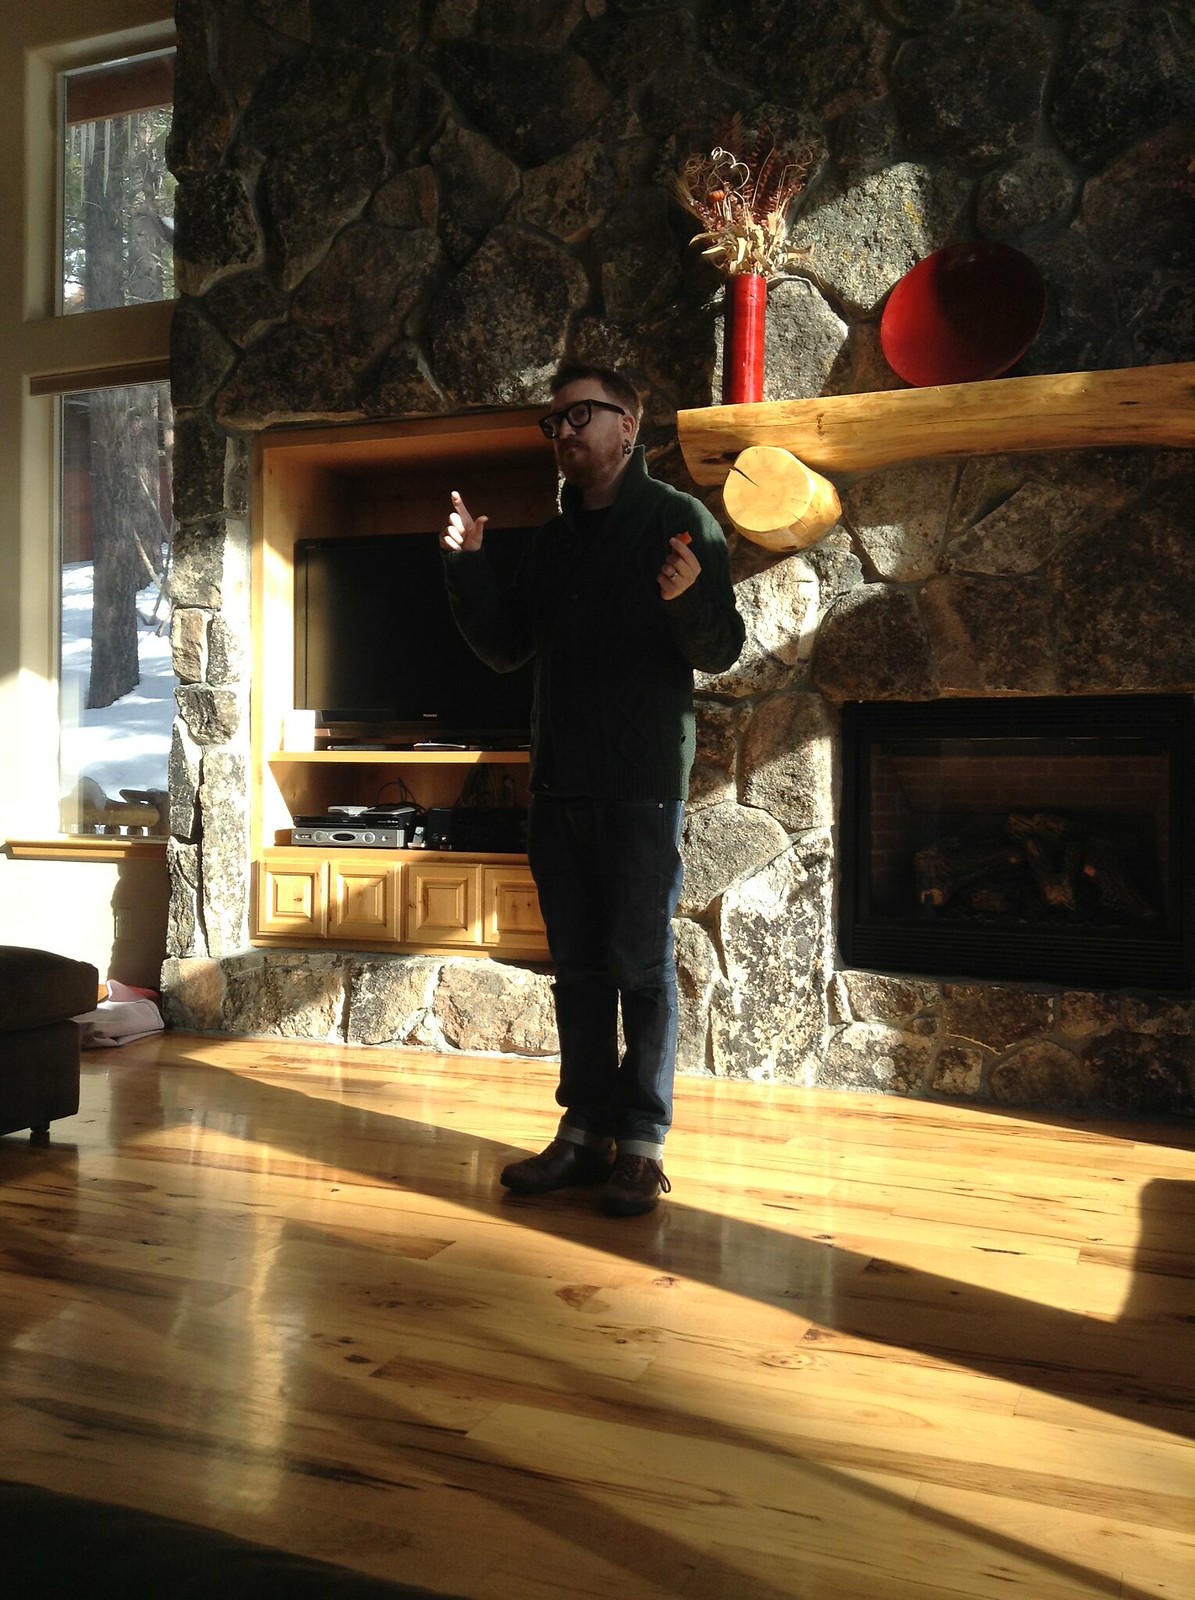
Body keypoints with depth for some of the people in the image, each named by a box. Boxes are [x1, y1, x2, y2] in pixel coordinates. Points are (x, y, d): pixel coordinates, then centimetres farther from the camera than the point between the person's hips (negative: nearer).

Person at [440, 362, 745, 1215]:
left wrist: (688, 600, -30)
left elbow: (721, 651, -9)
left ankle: (641, 1143, 7)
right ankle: (585, 1128, 19)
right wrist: (468, 567, 2)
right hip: (559, 785, 6)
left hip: (642, 787, -6)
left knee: (641, 967, -1)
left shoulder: (679, 521, -2)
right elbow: (505, 647, 15)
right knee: (578, 968, 10)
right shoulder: (552, 541, 16)